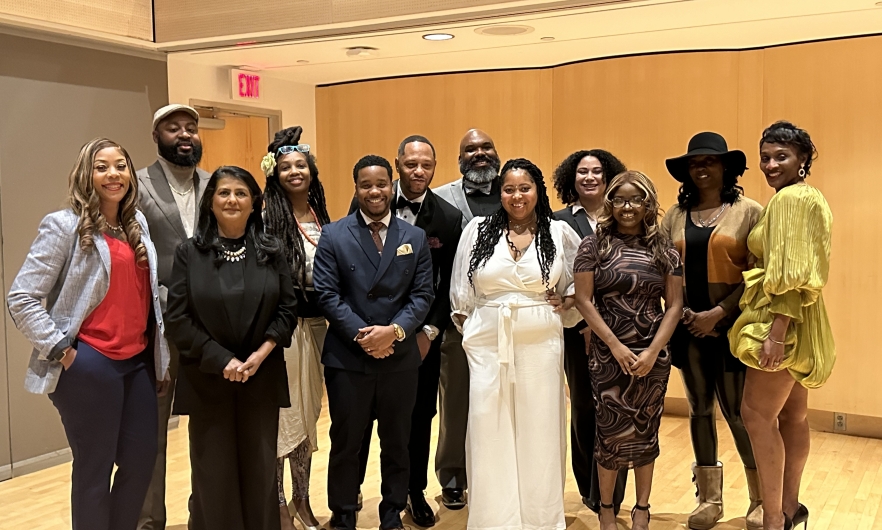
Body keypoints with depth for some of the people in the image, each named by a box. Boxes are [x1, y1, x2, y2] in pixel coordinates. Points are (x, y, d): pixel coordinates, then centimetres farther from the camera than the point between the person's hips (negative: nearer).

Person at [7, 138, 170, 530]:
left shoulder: (137, 223, 10)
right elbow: (21, 298, -10)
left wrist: (161, 355, 12)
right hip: (90, 365, -6)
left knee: (141, 460, 11)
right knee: (94, 469, 5)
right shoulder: (64, 225, -8)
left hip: (138, 361, 6)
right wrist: (59, 349, -13)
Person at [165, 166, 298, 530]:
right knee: (213, 471, 5)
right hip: (208, 379, -1)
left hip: (262, 377, 1)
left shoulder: (271, 252, 5)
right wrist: (222, 360, -13)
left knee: (260, 468, 8)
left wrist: (260, 355, -12)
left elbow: (287, 309, 2)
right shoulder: (189, 253, 0)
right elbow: (178, 318, -5)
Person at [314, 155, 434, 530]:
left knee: (396, 443, 13)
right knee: (345, 443, 9)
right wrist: (361, 334, -16)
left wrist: (395, 330, -16)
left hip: (401, 358, 2)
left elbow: (422, 295, 0)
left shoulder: (415, 238, 6)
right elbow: (326, 294, -7)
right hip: (347, 358, -2)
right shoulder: (333, 235, 0)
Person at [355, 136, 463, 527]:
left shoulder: (449, 217, -4)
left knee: (418, 417, 13)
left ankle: (415, 492, 32)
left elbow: (449, 285, -2)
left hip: (421, 336, 1)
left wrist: (429, 330, -10)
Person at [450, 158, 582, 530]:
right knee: (489, 429, 3)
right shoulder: (478, 230, 6)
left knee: (539, 429, 4)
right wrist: (465, 324, 8)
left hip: (541, 343, 0)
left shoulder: (560, 233, 5)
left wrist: (568, 302, 0)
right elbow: (461, 290, 12)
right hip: (488, 343, 1)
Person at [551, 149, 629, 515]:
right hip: (577, 329, 0)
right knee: (583, 406, 9)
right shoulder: (561, 221, 3)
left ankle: (607, 498, 9)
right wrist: (583, 322, -10)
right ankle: (589, 488, 25)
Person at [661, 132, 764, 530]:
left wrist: (717, 313, -14)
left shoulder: (749, 212, -3)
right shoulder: (676, 215, 8)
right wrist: (680, 310, -7)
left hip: (731, 327, -4)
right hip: (689, 327, 4)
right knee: (700, 410, 10)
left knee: (737, 411, -1)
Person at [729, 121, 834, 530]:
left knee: (757, 413, -8)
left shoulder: (792, 198, -15)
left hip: (783, 321, -10)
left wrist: (777, 330, -26)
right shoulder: (800, 198, 16)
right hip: (791, 323, 10)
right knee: (791, 415, 15)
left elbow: (796, 272, -23)